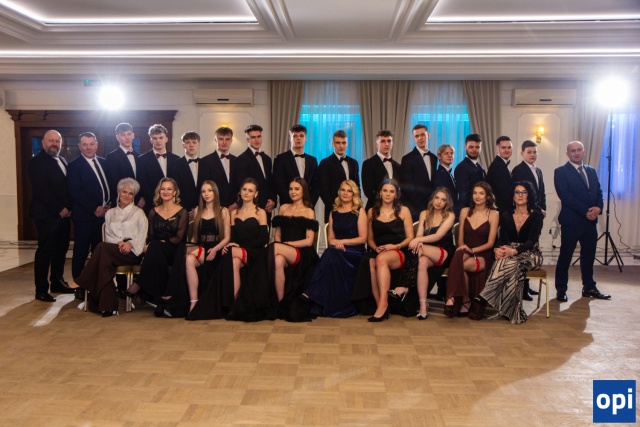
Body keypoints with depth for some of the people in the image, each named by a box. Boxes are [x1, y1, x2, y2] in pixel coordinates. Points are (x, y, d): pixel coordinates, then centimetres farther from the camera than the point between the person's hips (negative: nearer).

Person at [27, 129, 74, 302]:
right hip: (47, 215, -7)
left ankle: (57, 282, 24)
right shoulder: (37, 162, -7)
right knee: (45, 251, -3)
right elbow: (41, 190, -15)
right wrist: (59, 209, -15)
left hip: (63, 213, 7)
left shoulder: (62, 161, 16)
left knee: (61, 249, 12)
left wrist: (68, 208, 4)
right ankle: (41, 290, 4)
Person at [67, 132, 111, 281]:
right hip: (85, 216, -5)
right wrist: (94, 209, -14)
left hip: (104, 213, 5)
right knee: (81, 251, 2)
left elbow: (111, 185, 17)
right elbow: (75, 192, -11)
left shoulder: (103, 162, 14)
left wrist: (110, 204, 1)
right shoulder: (75, 165, -3)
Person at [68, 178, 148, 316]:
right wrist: (119, 243, -8)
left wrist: (130, 243, -16)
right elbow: (108, 236, 14)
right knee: (104, 262, -34)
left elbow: (142, 236, 4)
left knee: (102, 248, -32)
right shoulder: (110, 213, 24)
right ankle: (108, 306, -35)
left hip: (133, 252, -3)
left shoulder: (138, 213, 14)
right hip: (113, 251, 3)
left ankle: (81, 282, -22)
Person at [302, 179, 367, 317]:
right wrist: (334, 242, -6)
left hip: (354, 252, -3)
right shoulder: (334, 212, 18)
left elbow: (363, 238, -1)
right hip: (337, 252, 3)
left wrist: (343, 241, -12)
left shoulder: (360, 211, 5)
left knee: (330, 256, -34)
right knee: (330, 254, -33)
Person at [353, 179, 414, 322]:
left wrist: (395, 246, -11)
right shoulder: (372, 212, 18)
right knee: (370, 262, -34)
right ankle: (380, 306, -33)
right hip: (377, 252, 3)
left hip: (399, 253, -2)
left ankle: (383, 304, -39)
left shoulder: (403, 211, 10)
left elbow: (410, 238, 6)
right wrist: (376, 248, -3)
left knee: (382, 259, -37)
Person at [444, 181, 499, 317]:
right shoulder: (465, 212, 13)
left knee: (460, 264, -34)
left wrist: (472, 250, -18)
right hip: (466, 254, 3)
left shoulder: (493, 214, 2)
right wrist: (463, 248, -11)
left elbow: (490, 243, -3)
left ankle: (453, 298, -16)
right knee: (459, 254, -36)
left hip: (483, 256, -3)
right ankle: (464, 301, -30)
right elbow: (460, 239, 12)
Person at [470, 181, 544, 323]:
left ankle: (482, 299, -40)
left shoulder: (536, 216, 0)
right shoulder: (506, 216, 12)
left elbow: (532, 241, -12)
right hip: (508, 253, 3)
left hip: (529, 254, -3)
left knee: (509, 263, -36)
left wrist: (514, 251, -29)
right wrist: (497, 249, -21)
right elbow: (502, 238, 4)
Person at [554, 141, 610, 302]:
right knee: (565, 256, 2)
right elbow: (565, 196, -13)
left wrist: (598, 207, -9)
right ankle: (561, 290, 12)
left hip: (590, 221, 6)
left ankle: (589, 288, 26)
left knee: (589, 256, 13)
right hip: (571, 221, -6)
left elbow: (599, 192, 12)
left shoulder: (591, 171, 16)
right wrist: (586, 211, -17)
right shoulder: (561, 172, -4)